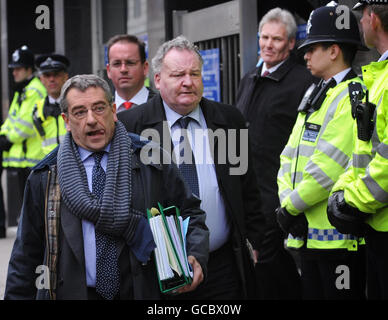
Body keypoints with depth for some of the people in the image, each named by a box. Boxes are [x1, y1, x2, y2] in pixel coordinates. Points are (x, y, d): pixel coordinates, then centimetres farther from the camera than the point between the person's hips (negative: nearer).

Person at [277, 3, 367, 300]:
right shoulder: (315, 95, 18)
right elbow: (290, 156, 14)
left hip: (340, 238, -9)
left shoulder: (354, 97, -13)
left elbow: (328, 167, -20)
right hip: (308, 232, 9)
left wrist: (291, 207, -12)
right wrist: (288, 201, -2)